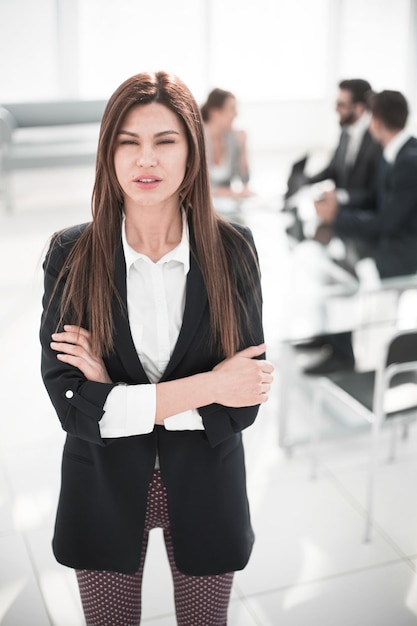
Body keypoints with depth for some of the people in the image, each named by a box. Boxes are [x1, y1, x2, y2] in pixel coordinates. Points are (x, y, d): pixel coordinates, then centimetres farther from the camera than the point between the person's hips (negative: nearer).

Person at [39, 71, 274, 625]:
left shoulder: (232, 249, -12)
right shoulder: (71, 256, -13)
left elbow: (244, 402, -14)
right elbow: (72, 404, -19)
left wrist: (118, 395, -21)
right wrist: (206, 387, -23)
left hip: (204, 490, 1)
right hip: (105, 491, 0)